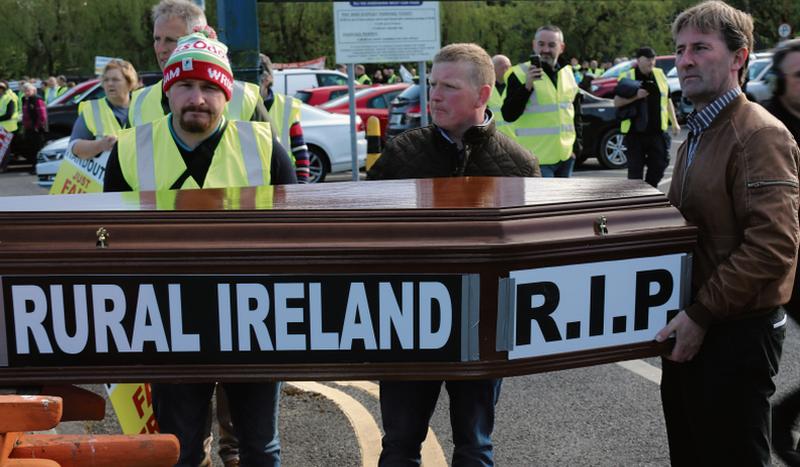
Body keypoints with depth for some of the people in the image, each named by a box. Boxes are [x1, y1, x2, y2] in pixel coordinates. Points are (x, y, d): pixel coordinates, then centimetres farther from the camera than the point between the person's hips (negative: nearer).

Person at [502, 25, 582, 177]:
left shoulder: (568, 73, 11)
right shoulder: (520, 74, -8)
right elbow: (509, 115, -14)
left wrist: (577, 143, 10)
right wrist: (527, 86, -25)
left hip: (565, 155, 7)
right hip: (537, 157, -6)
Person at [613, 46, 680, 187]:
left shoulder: (659, 75, 10)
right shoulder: (627, 77, -1)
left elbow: (667, 100, 18)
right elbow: (617, 102, -5)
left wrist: (674, 123, 15)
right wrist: (635, 96, -20)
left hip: (657, 131, 4)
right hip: (635, 132, -3)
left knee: (658, 165, 6)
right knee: (635, 169, 1)